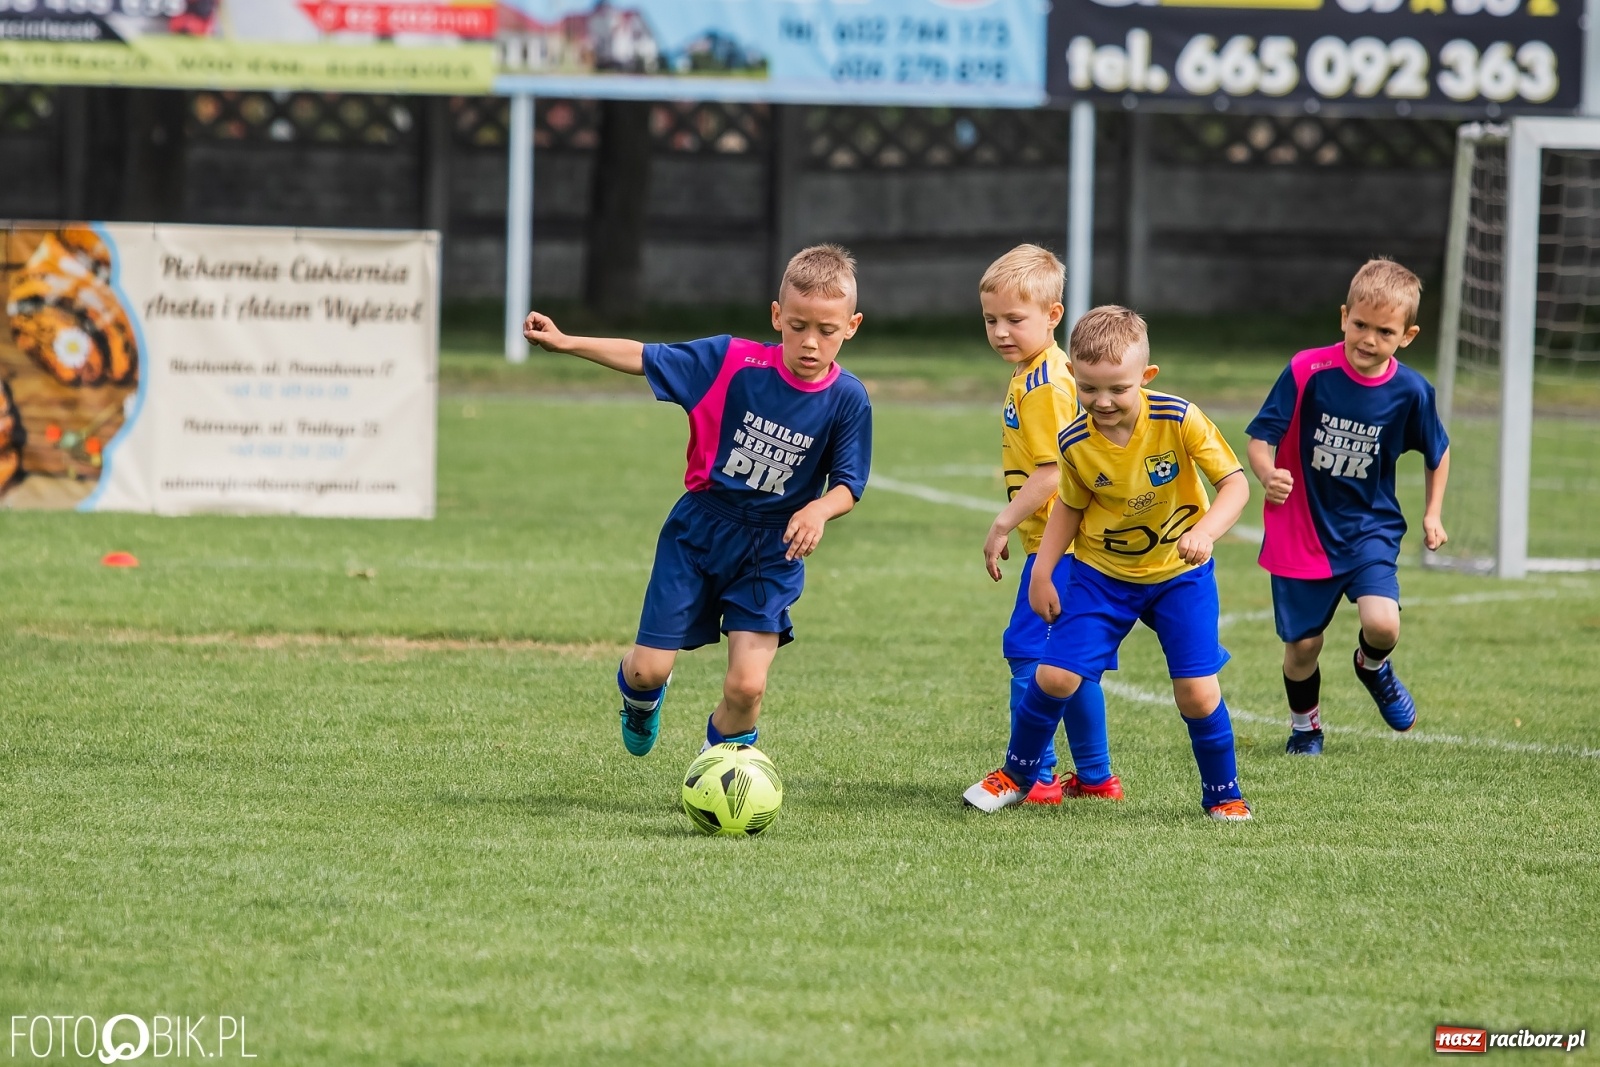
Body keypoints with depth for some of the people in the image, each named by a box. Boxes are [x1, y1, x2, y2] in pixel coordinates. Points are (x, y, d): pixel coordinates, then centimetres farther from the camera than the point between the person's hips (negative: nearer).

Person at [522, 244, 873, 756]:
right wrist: (566, 343, -10)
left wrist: (819, 510, -27)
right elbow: (645, 358, -6)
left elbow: (848, 483, -6)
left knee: (747, 685, -12)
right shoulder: (734, 363, -15)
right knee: (649, 668, 0)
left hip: (771, 554, 0)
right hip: (698, 532, 0)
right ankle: (639, 695, 40)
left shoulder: (847, 400, -13)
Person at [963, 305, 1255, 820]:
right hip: (1102, 572, 2)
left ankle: (1223, 795, 14)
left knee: (1197, 693, -9)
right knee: (1055, 676, -6)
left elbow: (1234, 482, -20)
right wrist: (1042, 572, -1)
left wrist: (1205, 531, -38)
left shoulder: (1178, 420, -24)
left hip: (1179, 572, -2)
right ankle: (1015, 775, 18)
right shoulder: (1075, 443, -15)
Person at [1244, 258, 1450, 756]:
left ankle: (1372, 666, 19)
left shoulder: (1410, 391, -9)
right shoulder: (1307, 372, -16)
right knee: (1302, 645, 4)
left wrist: (1432, 513, 10)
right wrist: (1268, 474, -35)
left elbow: (1437, 451, 11)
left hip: (1369, 528, 1)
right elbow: (1259, 439, -15)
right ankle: (1305, 723, 36)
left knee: (1382, 624, -20)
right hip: (1301, 529, -1)